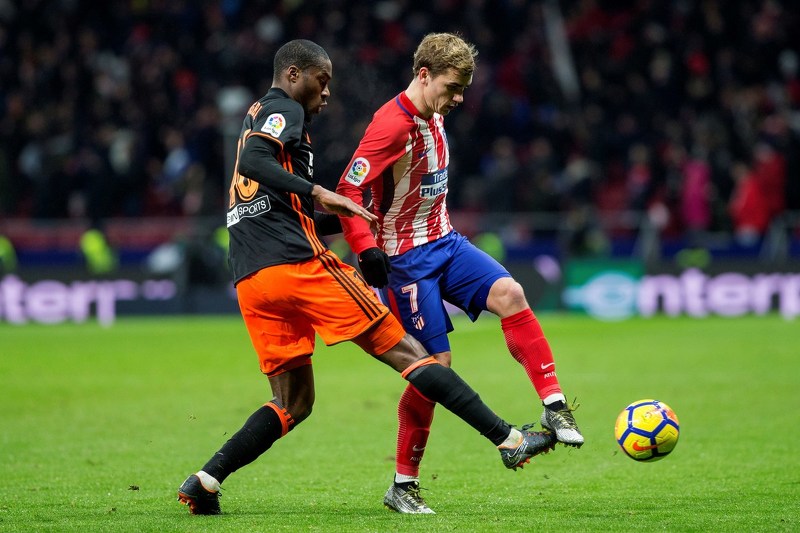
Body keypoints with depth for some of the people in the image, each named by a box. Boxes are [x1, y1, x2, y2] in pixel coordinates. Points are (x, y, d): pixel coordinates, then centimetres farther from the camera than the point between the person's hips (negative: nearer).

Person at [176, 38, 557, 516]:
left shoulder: (260, 117, 29)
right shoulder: (283, 110, 1)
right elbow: (253, 162, -21)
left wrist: (348, 218, 31)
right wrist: (318, 193, -25)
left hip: (251, 281, 9)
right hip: (299, 263, -9)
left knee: (293, 403, 14)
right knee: (408, 352, -7)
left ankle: (205, 481, 0)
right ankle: (509, 439, -9)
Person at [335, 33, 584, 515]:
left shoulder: (434, 116, 8)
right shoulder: (392, 125, -20)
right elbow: (349, 190, -24)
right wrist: (367, 249, -33)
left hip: (445, 242, 7)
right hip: (407, 258, -7)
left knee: (509, 293, -18)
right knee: (435, 363, -8)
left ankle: (554, 406, -15)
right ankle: (403, 485, 5)